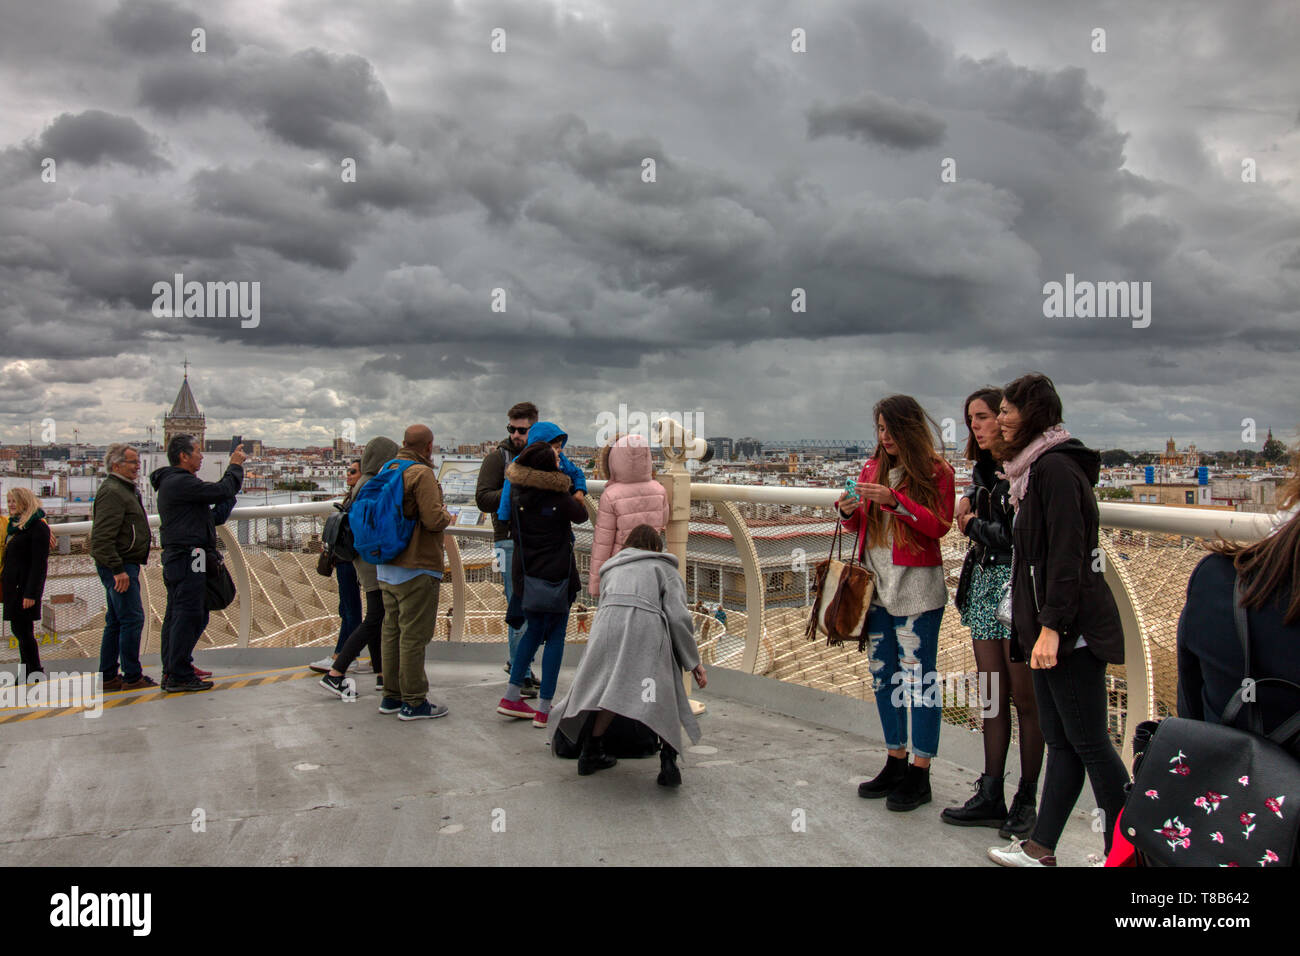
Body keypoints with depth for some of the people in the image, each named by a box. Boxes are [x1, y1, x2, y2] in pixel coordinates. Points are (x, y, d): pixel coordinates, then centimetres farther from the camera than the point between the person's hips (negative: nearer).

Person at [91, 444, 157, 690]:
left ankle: (107, 676, 18)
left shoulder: (125, 490, 19)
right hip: (119, 566, -11)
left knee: (116, 621, 13)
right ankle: (132, 677, -4)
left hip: (124, 565, 11)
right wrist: (118, 569, -24)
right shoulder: (112, 492, -15)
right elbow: (102, 538, -23)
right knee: (132, 619, -9)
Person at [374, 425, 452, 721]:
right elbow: (433, 519, -21)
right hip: (415, 569, -8)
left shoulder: (386, 470, 11)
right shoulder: (421, 474, -15)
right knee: (414, 635, -2)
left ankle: (391, 696, 24)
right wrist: (447, 516, -1)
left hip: (386, 568, 9)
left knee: (392, 631, 15)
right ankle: (414, 702, 4)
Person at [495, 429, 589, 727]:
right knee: (555, 636, 5)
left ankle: (511, 697, 17)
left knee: (535, 630, 20)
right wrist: (577, 498, 25)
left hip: (526, 571, 5)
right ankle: (543, 709, 5)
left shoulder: (516, 493, -2)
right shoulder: (559, 495, -14)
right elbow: (581, 516, 2)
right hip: (557, 570, -5)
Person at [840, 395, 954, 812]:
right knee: (883, 675, 12)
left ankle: (919, 774, 6)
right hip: (876, 582, 6)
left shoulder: (935, 471, -3)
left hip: (916, 587, -6)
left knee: (918, 677, -3)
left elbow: (939, 526, -12)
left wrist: (895, 500, -23)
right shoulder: (873, 467, 13)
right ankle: (895, 764, 24)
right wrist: (849, 511, -4)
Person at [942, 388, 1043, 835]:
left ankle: (1026, 800, 13)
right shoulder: (982, 470, 16)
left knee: (1024, 698, 1)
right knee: (992, 697, 9)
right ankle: (991, 798, 15)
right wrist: (969, 518, 5)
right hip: (984, 582, 8)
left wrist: (976, 525, -5)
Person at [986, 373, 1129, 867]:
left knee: (1089, 743, -2)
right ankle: (1040, 849, 19)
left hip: (1070, 629, -10)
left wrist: (1051, 625, -22)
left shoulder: (1056, 467, -15)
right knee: (1061, 741, 13)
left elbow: (1065, 554, -21)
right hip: (1050, 627, 10)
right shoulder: (1036, 465, 16)